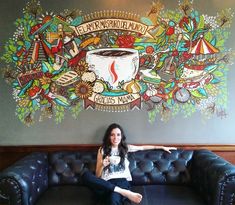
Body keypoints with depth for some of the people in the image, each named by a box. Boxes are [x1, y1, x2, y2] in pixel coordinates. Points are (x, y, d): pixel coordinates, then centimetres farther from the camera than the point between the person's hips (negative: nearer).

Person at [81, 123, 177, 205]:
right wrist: (103, 165, -9)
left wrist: (162, 147, 35)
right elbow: (97, 175, 12)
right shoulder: (102, 150, 12)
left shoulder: (125, 148, 18)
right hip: (107, 183, 4)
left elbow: (143, 147, 32)